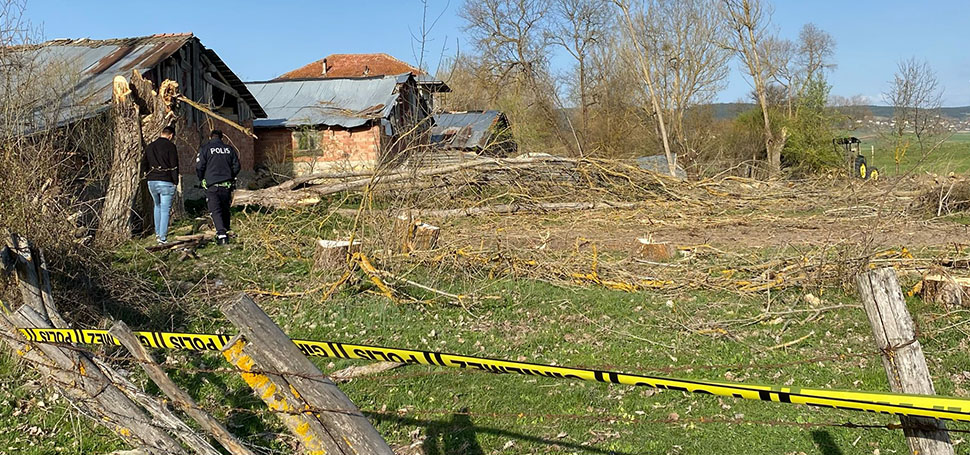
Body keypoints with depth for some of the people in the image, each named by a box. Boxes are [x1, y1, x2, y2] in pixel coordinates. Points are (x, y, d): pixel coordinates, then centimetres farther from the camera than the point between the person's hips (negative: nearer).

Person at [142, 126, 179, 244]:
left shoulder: (149, 147, 13)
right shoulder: (170, 146, -7)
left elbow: (143, 164, 17)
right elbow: (174, 166, -9)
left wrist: (147, 177, 20)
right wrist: (175, 182, -4)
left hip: (151, 182, 6)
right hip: (166, 182, -6)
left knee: (157, 206, 25)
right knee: (165, 210, -1)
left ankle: (158, 233, 25)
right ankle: (162, 238, -3)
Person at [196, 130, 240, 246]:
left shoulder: (205, 148, -2)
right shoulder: (229, 149, 8)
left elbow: (199, 167, -6)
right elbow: (236, 166, 8)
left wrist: (202, 179, 12)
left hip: (211, 185, -3)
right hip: (227, 186, 3)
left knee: (216, 211, -5)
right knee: (225, 210, 15)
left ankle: (221, 234, -20)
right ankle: (225, 233, 19)